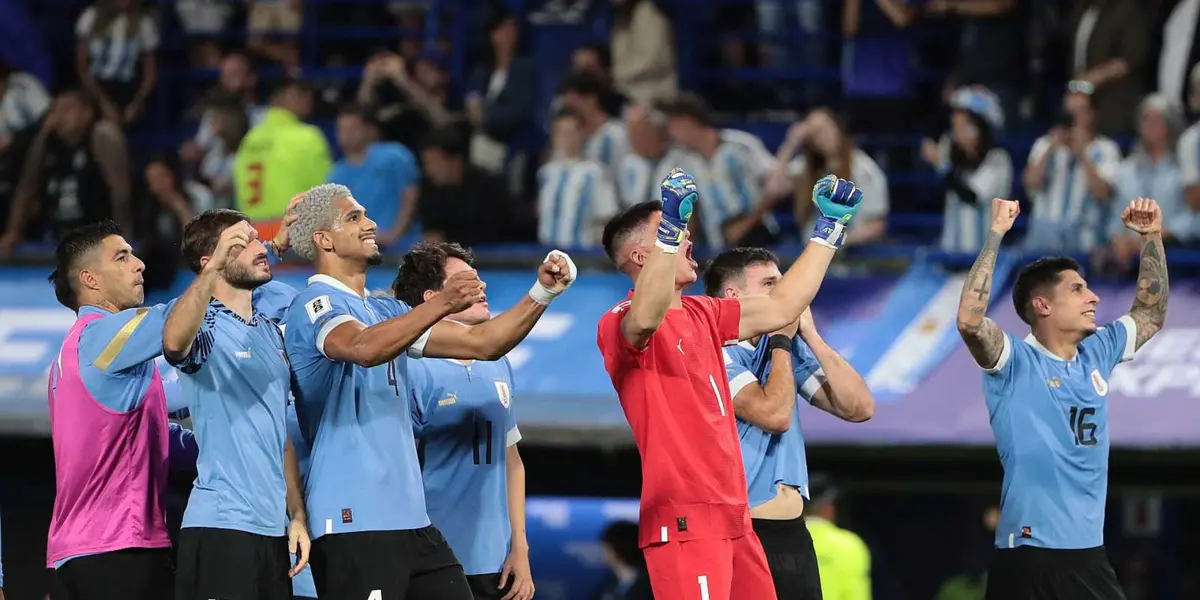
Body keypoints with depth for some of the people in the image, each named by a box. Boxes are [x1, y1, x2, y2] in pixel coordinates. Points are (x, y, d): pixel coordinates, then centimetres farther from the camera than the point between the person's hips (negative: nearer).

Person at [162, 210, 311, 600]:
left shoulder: (271, 331, 17)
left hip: (271, 527, 8)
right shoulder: (206, 324, -6)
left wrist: (297, 515, 15)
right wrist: (214, 268, -42)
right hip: (220, 526, -8)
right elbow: (174, 342, -32)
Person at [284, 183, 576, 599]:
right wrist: (441, 306, -41)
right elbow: (363, 348, -28)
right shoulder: (316, 304, -5)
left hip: (411, 519, 9)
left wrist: (541, 294, 4)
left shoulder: (386, 312, 21)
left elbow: (482, 343, 19)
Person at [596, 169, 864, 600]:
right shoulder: (620, 325, -9)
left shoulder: (701, 315, 17)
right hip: (683, 521, -9)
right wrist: (670, 229, -43)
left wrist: (829, 229, 27)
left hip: (733, 516, 9)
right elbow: (645, 320, -33)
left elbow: (781, 309, 26)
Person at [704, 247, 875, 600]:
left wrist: (810, 335, 1)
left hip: (791, 529, 7)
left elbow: (859, 408, 5)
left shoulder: (787, 350, 11)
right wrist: (782, 338, -8)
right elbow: (775, 414, -20)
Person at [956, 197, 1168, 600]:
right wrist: (996, 234, -22)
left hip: (1090, 552, 7)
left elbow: (1151, 314, 27)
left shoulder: (1097, 354, 13)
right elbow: (969, 320, -25)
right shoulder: (1015, 362, -7)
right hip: (1029, 556, -7)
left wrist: (1152, 237, 17)